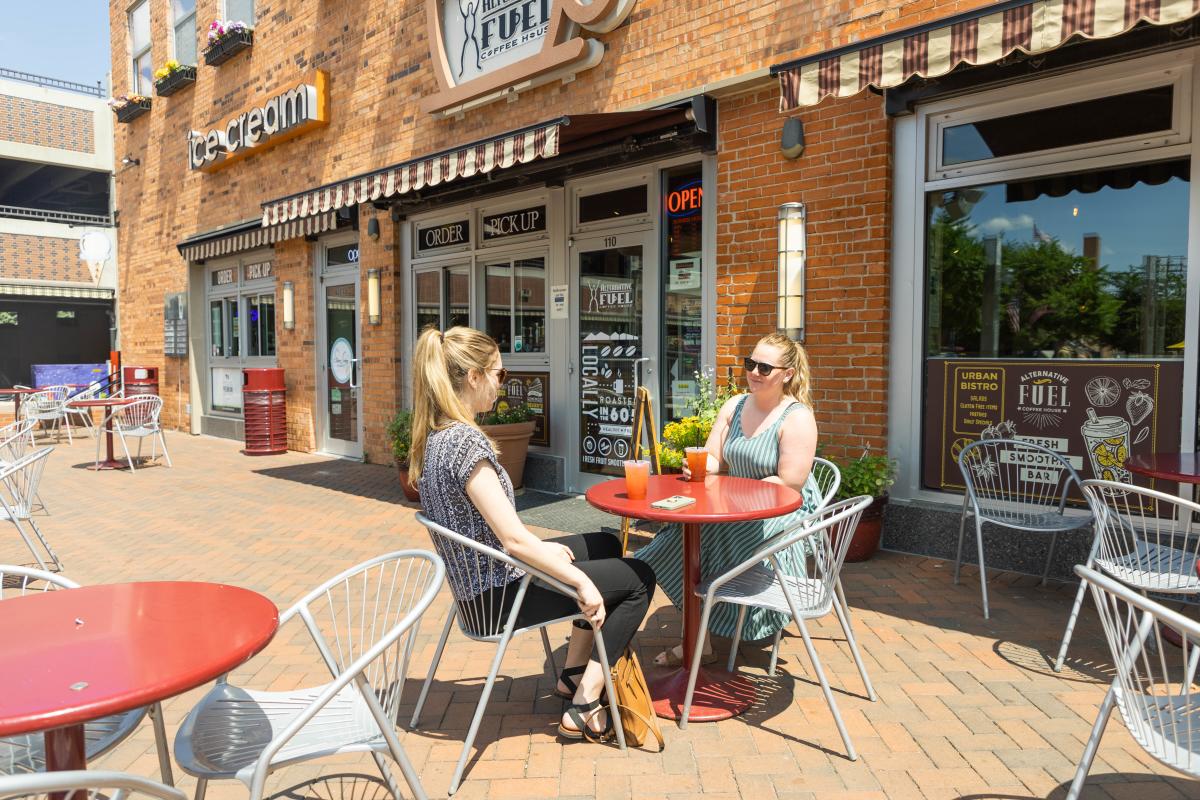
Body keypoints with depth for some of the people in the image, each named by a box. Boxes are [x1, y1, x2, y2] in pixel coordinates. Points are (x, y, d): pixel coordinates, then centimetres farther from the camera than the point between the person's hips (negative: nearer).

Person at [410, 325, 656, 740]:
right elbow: (513, 539, -27)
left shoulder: (434, 436, 3)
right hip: (501, 594, -9)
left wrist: (539, 548, 9)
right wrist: (582, 582, -18)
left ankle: (573, 674, 29)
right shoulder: (466, 440, -26)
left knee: (606, 545, 23)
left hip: (480, 580, 9)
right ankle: (584, 707, 4)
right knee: (639, 579, 2)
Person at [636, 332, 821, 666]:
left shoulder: (797, 418, -11)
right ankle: (698, 639, -16)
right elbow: (715, 460, 7)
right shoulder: (735, 406, 8)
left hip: (786, 511, -6)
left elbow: (789, 484, -17)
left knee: (711, 532, -28)